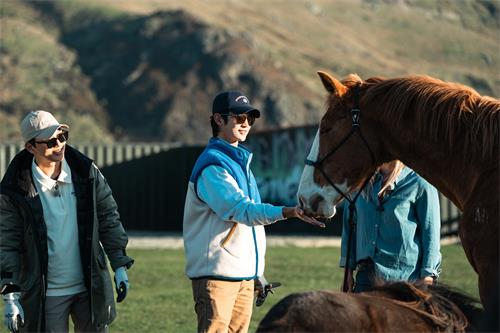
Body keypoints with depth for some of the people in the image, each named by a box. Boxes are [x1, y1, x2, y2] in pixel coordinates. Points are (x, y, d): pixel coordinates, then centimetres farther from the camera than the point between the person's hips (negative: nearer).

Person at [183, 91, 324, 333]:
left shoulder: (240, 160, 19)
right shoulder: (212, 165, -12)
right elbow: (240, 209, -25)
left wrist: (258, 273, 21)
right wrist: (284, 212, -39)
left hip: (245, 272, 9)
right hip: (216, 271, -9)